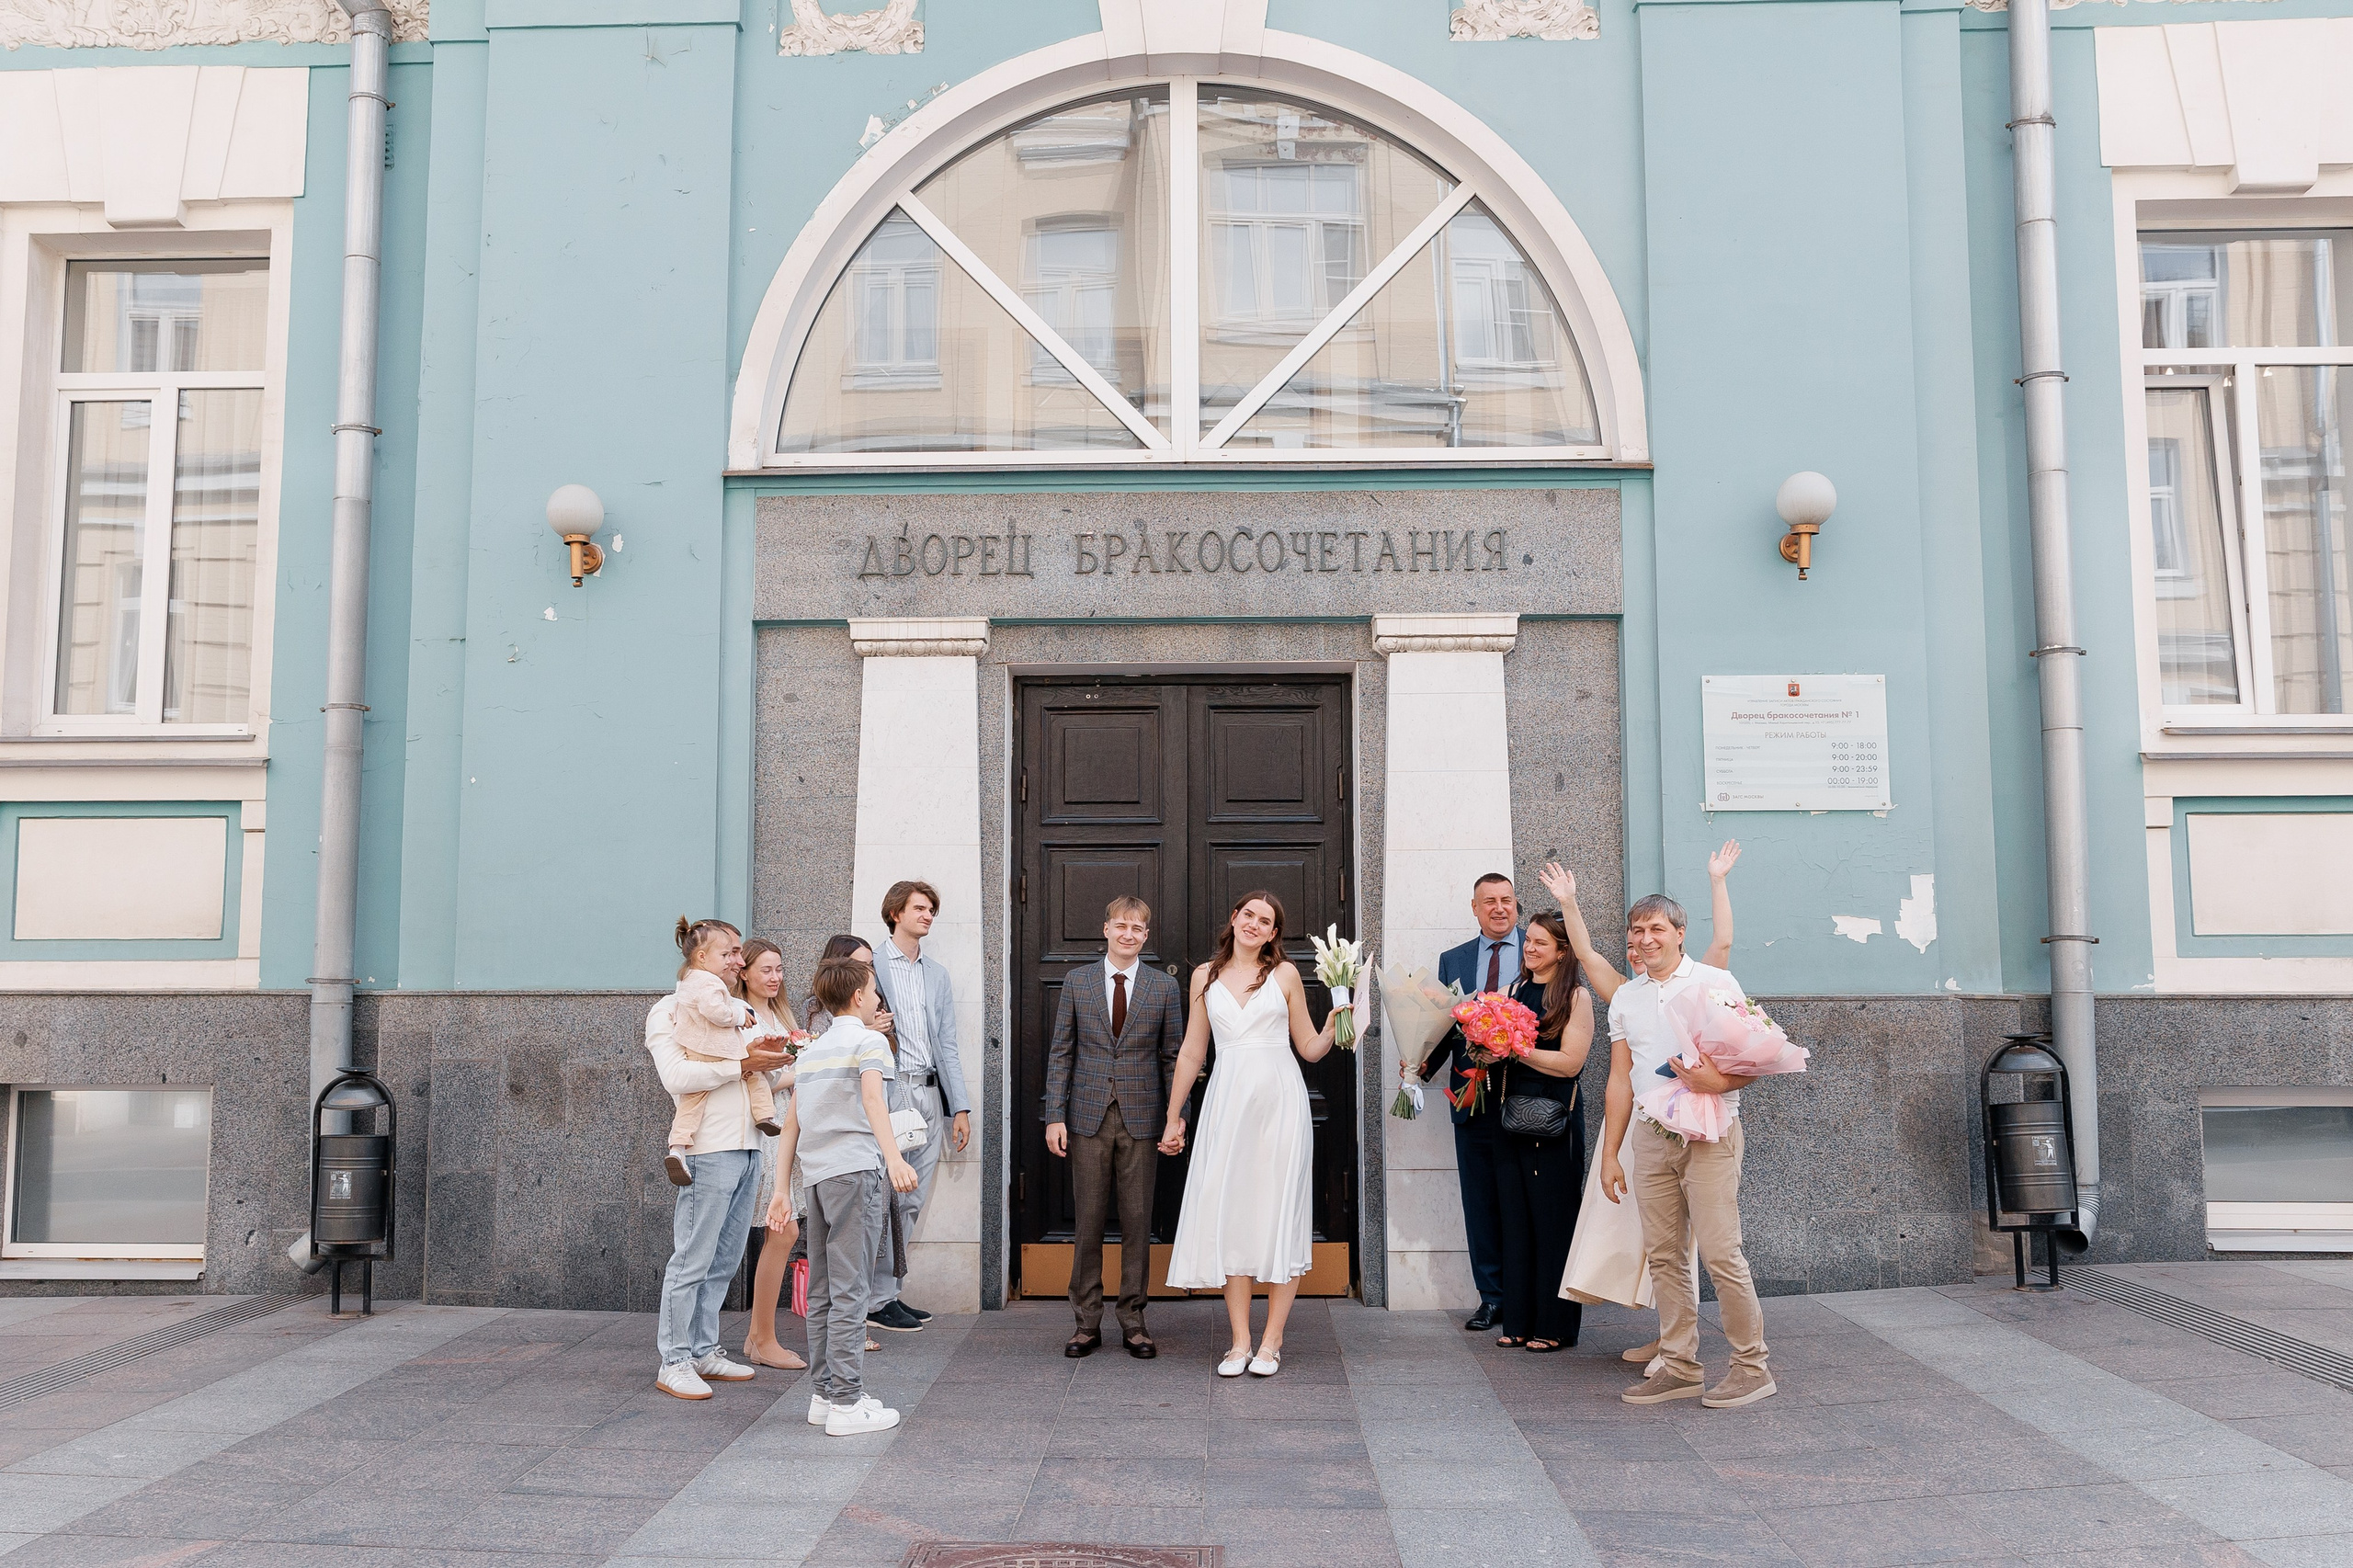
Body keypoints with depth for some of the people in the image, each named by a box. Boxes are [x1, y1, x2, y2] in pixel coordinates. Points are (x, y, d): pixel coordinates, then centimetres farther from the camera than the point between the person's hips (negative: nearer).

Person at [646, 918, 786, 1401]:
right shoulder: (670, 1011, -1)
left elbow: (762, 1084, 28)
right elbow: (677, 1076, -17)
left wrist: (772, 1063, 6)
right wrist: (741, 1065, -16)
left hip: (748, 1148, 8)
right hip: (709, 1150, -8)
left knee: (724, 1262, 11)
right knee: (692, 1262, -4)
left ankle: (704, 1352, 20)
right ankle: (674, 1362, 3)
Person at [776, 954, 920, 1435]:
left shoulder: (812, 1049, 19)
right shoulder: (868, 1041, -3)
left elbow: (791, 1124, 18)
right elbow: (872, 1099, -23)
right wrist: (893, 1158, -35)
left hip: (816, 1175, 8)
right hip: (855, 1169, -7)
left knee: (823, 1289, 12)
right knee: (850, 1289, -6)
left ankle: (825, 1393, 18)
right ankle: (846, 1402, -5)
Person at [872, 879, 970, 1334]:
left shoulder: (938, 974, 19)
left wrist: (961, 1107, 12)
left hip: (929, 1093, 6)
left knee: (913, 1201, 8)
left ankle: (892, 1292, 16)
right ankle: (878, 1301, 3)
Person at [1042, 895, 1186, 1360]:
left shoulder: (1165, 987, 4)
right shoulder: (1077, 982, 5)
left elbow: (1173, 1056, 5)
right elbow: (1061, 1053, 4)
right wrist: (1055, 1115, -2)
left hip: (1141, 1118, 0)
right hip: (1089, 1116, 0)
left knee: (1137, 1220, 4)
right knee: (1088, 1221, 4)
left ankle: (1133, 1321, 15)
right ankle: (1088, 1323, 14)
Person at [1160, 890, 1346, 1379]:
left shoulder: (1285, 974, 6)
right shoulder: (1205, 976, 10)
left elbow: (1309, 1049, 9)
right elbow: (1192, 1052, 14)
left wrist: (1333, 1027, -11)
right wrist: (1173, 1116, 15)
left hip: (1279, 1100, -2)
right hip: (1227, 1100, 2)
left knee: (1278, 1213, -1)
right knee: (1228, 1214, 0)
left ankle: (1271, 1342, 7)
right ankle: (1240, 1342, 7)